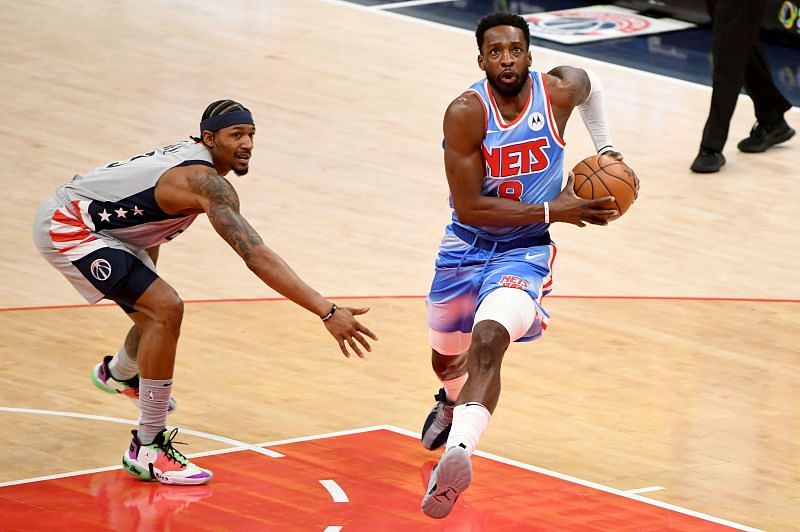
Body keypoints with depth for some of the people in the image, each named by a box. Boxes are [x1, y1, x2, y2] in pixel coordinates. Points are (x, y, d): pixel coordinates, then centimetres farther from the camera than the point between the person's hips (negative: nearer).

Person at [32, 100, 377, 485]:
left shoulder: (188, 157, 4)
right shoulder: (206, 181, -27)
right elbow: (256, 257, -37)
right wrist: (327, 311, -41)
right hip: (66, 226, -11)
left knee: (157, 315, 24)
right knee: (165, 310, -22)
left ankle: (117, 374, 58)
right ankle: (148, 450, -19)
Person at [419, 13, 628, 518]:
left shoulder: (560, 90, -12)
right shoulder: (467, 113, -21)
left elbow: (589, 82, 16)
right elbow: (469, 207, -23)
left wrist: (606, 147, 9)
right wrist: (552, 211, -26)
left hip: (524, 251, -2)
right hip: (466, 248, 2)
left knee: (489, 338, -32)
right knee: (446, 356, 25)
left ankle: (458, 450, -49)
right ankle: (453, 402, 63)